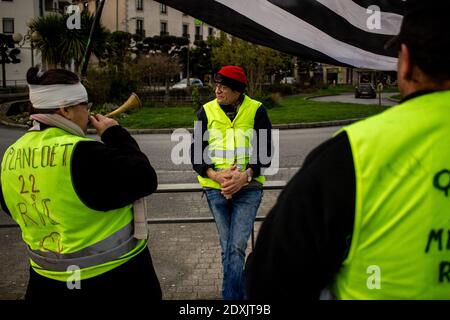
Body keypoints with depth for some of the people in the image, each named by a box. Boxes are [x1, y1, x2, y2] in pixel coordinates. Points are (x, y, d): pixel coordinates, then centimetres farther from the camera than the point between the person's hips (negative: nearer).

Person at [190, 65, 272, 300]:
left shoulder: (256, 110, -2)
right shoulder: (206, 111, 2)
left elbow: (265, 151, -4)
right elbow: (196, 153, 0)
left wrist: (245, 176, -19)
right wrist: (216, 175, -17)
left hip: (248, 188, -2)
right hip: (215, 188, 2)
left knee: (236, 247, -9)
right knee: (227, 247, 11)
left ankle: (230, 295, 1)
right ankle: (238, 293, 28)